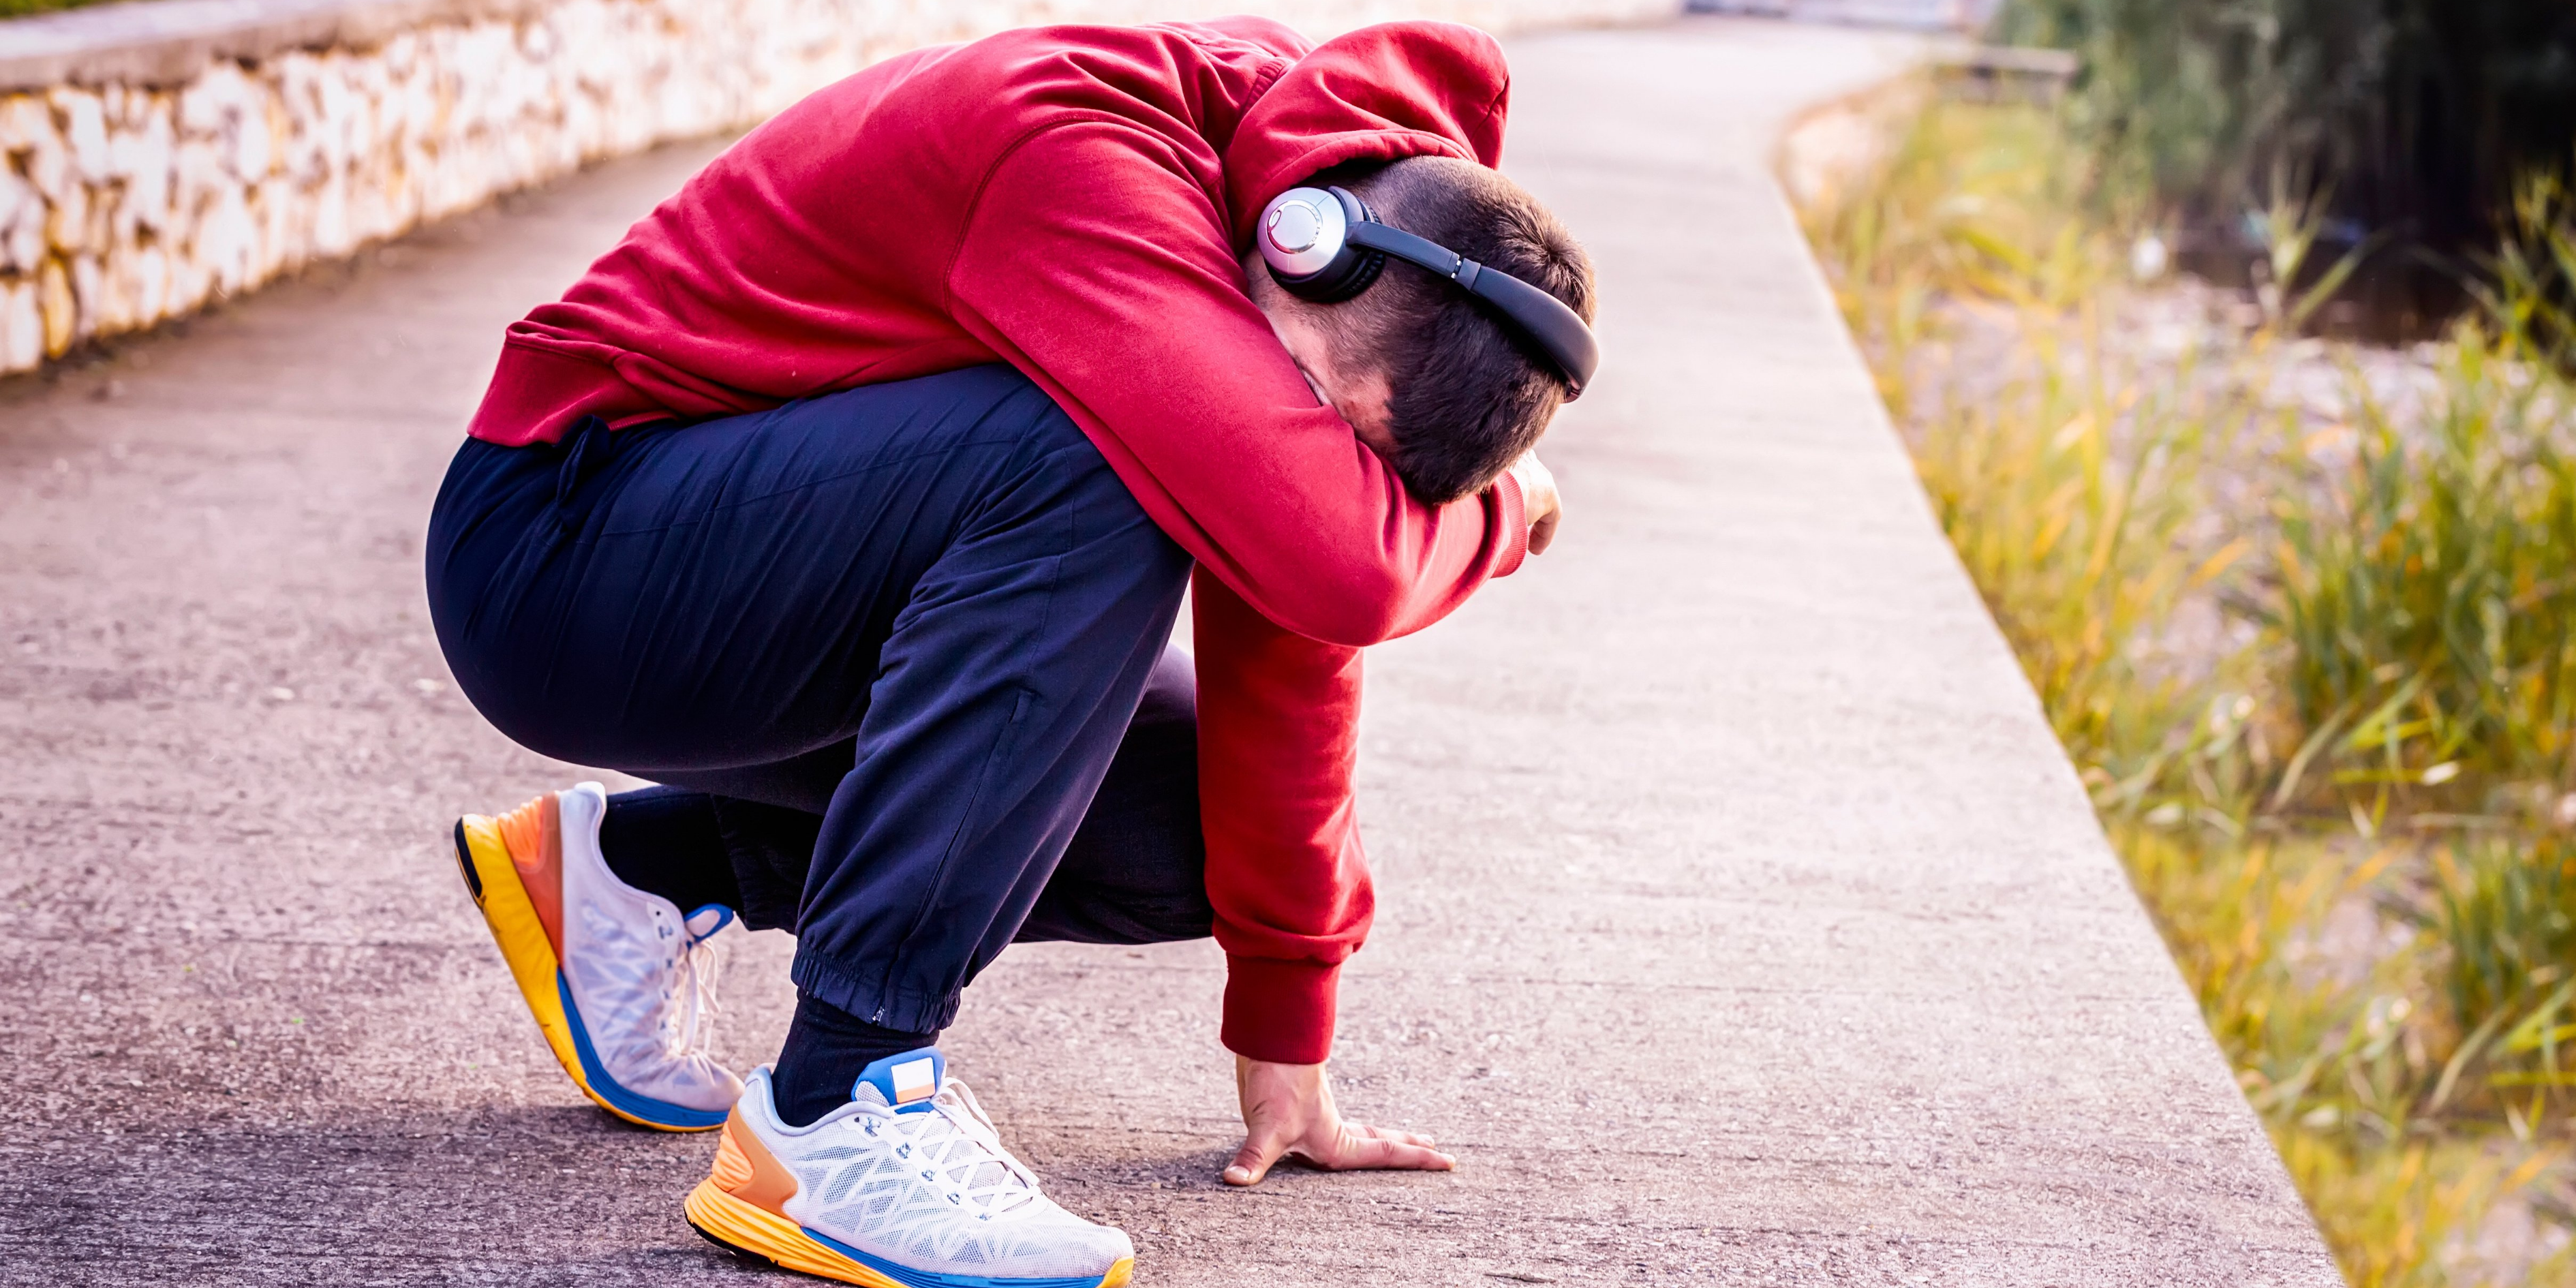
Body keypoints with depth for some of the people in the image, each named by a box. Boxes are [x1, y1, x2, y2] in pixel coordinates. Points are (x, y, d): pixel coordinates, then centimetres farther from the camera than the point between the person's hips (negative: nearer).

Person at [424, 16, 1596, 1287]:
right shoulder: (1085, 161, -31)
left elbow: (1286, 633, 3)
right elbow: (1338, 566, -40)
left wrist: (1286, 1042, 7)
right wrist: (1496, 511, -17)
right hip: (557, 547, -9)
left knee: (1198, 822, -3)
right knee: (1094, 475, -31)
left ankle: (645, 862, 14)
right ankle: (834, 1119, -27)